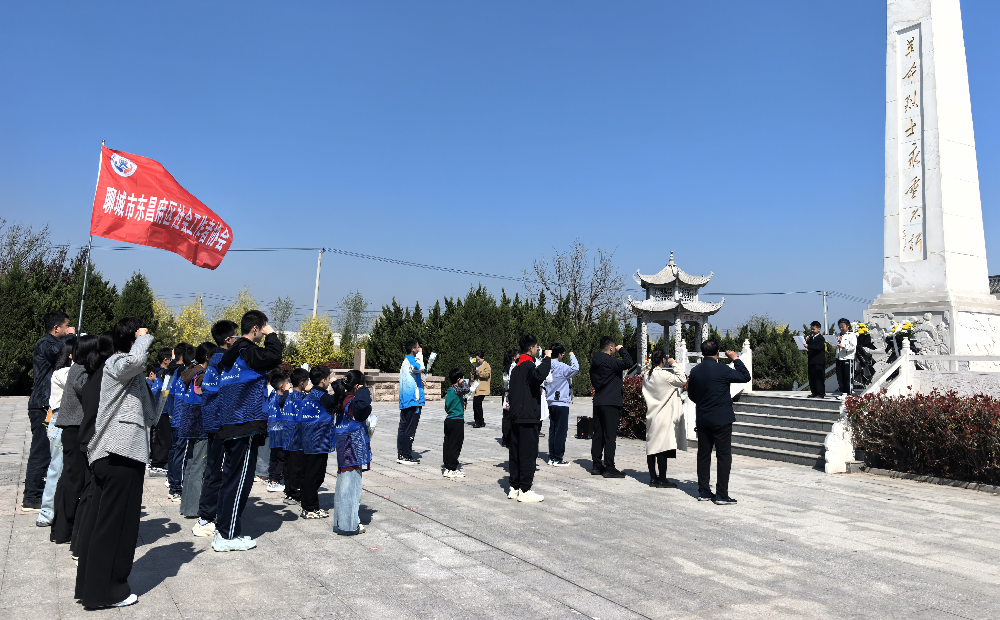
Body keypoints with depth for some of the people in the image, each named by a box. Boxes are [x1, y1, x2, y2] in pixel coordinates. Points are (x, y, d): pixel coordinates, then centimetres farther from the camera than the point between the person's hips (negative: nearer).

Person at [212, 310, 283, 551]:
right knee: (240, 480, -2)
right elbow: (274, 358, -26)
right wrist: (271, 336, -10)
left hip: (229, 425, 9)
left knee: (230, 478, 16)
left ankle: (222, 530, 24)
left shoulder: (230, 355, 16)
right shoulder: (248, 352, -12)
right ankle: (227, 536, 3)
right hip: (246, 425, -9)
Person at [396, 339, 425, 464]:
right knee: (410, 429, -5)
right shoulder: (410, 360, -11)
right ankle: (406, 456, -2)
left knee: (403, 428, 11)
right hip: (413, 400, -10)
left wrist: (420, 381, 26)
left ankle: (400, 455, 16)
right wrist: (420, 354, -17)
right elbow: (420, 368, -31)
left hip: (405, 401, 10)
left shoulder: (406, 360, 19)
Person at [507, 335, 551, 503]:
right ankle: (525, 490, 0)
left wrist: (537, 390, 25)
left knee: (516, 453, 12)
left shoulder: (516, 368, 17)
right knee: (528, 453, -4)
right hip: (529, 417, -9)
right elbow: (539, 375, -34)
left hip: (516, 417, 9)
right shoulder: (528, 365, -12)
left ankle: (514, 487, 19)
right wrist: (547, 359, -19)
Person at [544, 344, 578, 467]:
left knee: (552, 430, 12)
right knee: (561, 431, -1)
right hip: (561, 403, -7)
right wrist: (572, 356, -8)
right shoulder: (561, 367, -14)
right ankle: (558, 459, 2)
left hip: (551, 403, 7)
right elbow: (575, 368, -22)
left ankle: (552, 457, 17)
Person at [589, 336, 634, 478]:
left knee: (598, 435, 12)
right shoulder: (609, 361, -15)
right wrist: (622, 350, -5)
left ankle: (597, 465, 18)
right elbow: (628, 363, -20)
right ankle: (609, 468, -2)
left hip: (597, 402, 8)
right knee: (610, 436, -4)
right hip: (610, 403, -8)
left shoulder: (594, 362, 11)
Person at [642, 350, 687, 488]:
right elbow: (683, 380, -11)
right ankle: (662, 480, 1)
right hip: (664, 417, -8)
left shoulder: (647, 376, 6)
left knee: (651, 446, 10)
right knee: (663, 447, -3)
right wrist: (674, 365, -4)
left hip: (651, 416, 8)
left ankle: (653, 478, 17)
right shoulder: (664, 375, -16)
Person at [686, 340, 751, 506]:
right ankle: (721, 495, 1)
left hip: (702, 420, 5)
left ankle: (703, 491, 16)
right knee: (724, 456, 1)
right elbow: (745, 377, -3)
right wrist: (735, 359, 6)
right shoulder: (722, 370, -14)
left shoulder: (695, 371, 2)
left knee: (703, 455, 11)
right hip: (722, 420, -5)